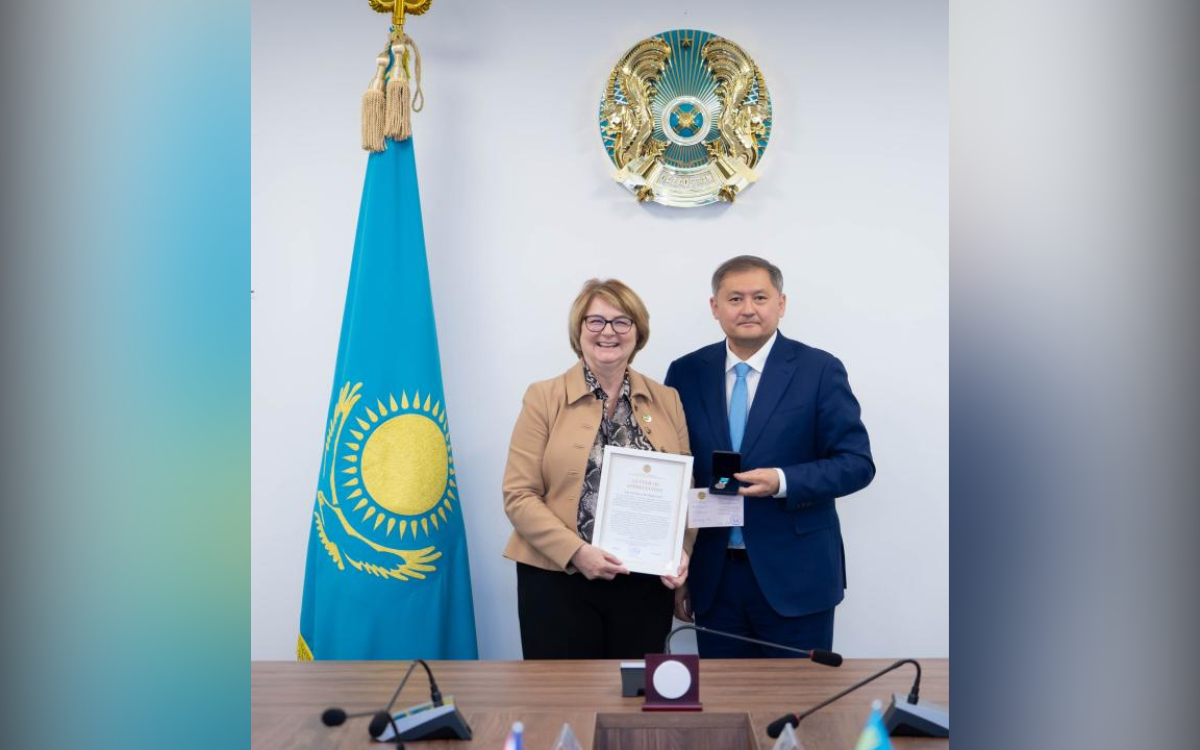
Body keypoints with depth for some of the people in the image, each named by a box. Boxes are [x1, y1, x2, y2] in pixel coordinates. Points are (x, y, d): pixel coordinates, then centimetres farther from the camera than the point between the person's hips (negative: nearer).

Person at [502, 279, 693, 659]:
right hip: (558, 579, -2)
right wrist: (576, 551, -17)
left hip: (646, 581, 3)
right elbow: (519, 495, -6)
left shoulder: (667, 400, 7)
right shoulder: (543, 398, -3)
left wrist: (681, 552, -6)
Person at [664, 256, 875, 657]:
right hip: (712, 577, 2)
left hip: (795, 576, -2)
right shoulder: (686, 373, 3)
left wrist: (782, 482, -22)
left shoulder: (820, 370, -4)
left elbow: (857, 463, -5)